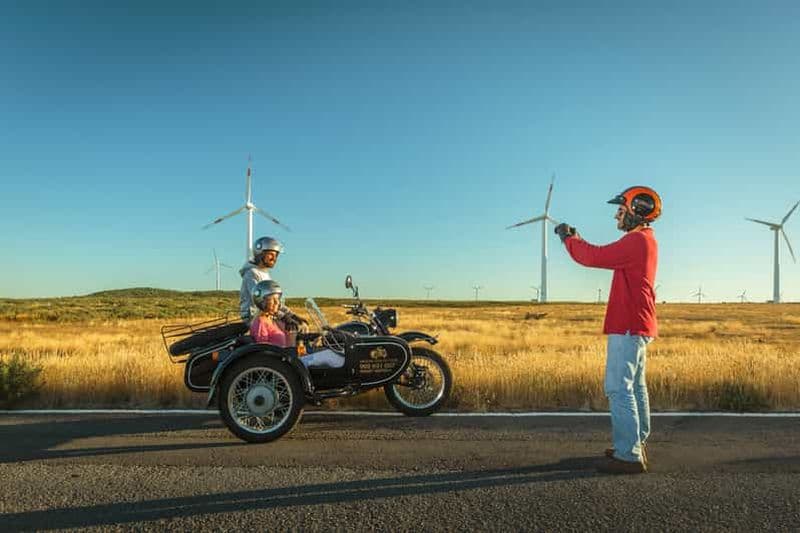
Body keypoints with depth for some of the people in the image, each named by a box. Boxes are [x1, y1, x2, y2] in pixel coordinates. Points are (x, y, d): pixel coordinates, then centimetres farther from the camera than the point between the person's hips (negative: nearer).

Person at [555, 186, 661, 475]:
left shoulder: (637, 240, -15)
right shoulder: (645, 240, 18)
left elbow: (595, 257, -18)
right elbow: (604, 256, 19)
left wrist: (569, 238, -3)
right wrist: (575, 239, 13)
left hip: (628, 327, -11)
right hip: (638, 326, 11)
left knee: (619, 389, -9)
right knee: (635, 387, 17)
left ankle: (628, 456, -4)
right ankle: (637, 445, 28)